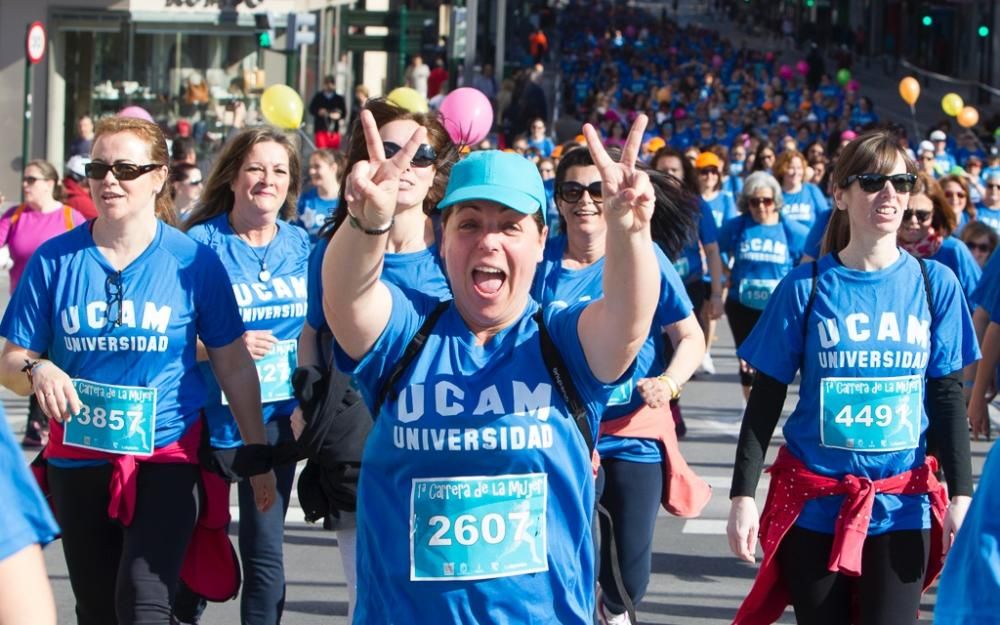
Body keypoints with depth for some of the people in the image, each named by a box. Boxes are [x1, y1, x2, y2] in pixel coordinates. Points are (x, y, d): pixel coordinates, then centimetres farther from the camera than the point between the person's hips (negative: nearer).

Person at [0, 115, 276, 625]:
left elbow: (234, 365, 4)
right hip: (78, 459, 3)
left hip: (168, 454, -3)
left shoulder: (194, 262, -3)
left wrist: (257, 454, 5)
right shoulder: (54, 260, -1)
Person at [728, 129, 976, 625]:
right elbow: (765, 401, -1)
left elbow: (947, 398, 4)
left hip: (901, 506, 1)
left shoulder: (935, 285, 0)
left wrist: (961, 494, -3)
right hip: (814, 503, 0)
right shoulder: (806, 287, -4)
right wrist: (743, 494, -6)